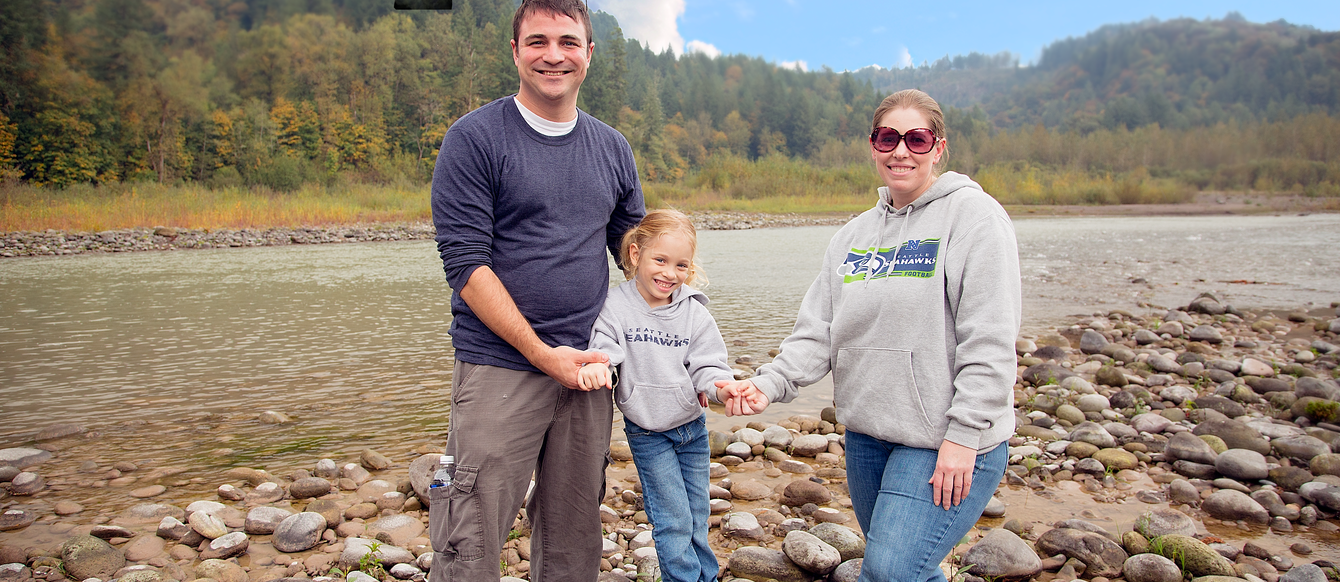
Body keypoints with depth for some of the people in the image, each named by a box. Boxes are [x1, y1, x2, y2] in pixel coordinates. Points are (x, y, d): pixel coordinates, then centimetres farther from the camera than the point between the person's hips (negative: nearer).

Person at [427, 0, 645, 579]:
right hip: (499, 368, -4)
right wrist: (544, 353, -13)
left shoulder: (613, 150, 11)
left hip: (586, 370, 5)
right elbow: (466, 265, -10)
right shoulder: (474, 139, -4)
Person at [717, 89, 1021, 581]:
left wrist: (964, 435, -18)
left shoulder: (973, 214, -9)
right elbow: (818, 330, 6)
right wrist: (769, 383, -9)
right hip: (867, 434, 7)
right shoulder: (854, 235, 11)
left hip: (949, 444, -6)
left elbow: (989, 341, -14)